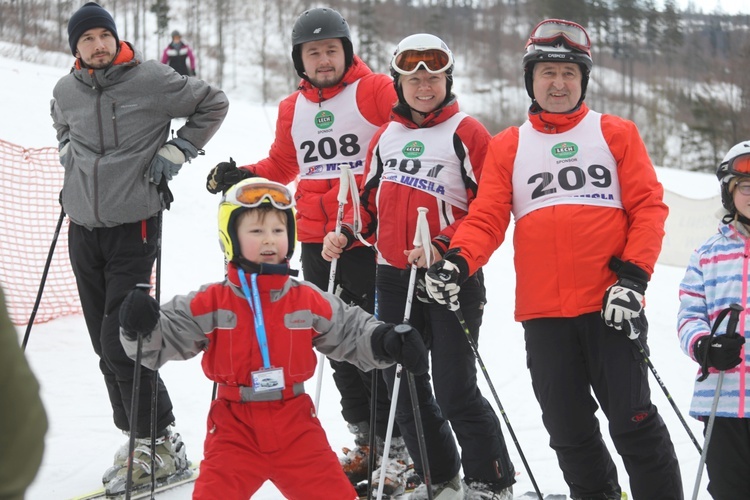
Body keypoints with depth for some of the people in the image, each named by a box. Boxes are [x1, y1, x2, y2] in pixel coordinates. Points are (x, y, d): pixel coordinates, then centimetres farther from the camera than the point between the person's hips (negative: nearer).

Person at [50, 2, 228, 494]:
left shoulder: (151, 78, -9)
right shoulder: (66, 90, 6)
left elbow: (214, 103, 2)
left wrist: (176, 151, -4)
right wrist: (69, 155, 13)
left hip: (134, 225, -6)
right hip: (83, 227, 6)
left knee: (121, 341, -12)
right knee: (107, 346, 8)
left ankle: (159, 442, -1)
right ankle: (138, 438, 17)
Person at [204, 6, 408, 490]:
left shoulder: (376, 92, -5)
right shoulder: (292, 109, 13)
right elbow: (282, 166, 24)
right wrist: (241, 177, 8)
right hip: (317, 243, 6)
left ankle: (398, 443, 4)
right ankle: (364, 434, 23)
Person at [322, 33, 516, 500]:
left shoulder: (466, 133, -5)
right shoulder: (386, 136, 13)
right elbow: (371, 202, 22)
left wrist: (443, 246, -21)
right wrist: (346, 234, 3)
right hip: (394, 279, 6)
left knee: (454, 391, -7)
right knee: (404, 388, 10)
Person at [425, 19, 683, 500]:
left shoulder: (616, 134, 8)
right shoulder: (507, 147, 13)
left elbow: (648, 207, 2)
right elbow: (486, 220, 4)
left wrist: (633, 277, -10)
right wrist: (457, 262, -15)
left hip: (611, 308, -3)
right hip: (543, 315, 3)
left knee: (633, 422, -5)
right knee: (569, 429, 8)